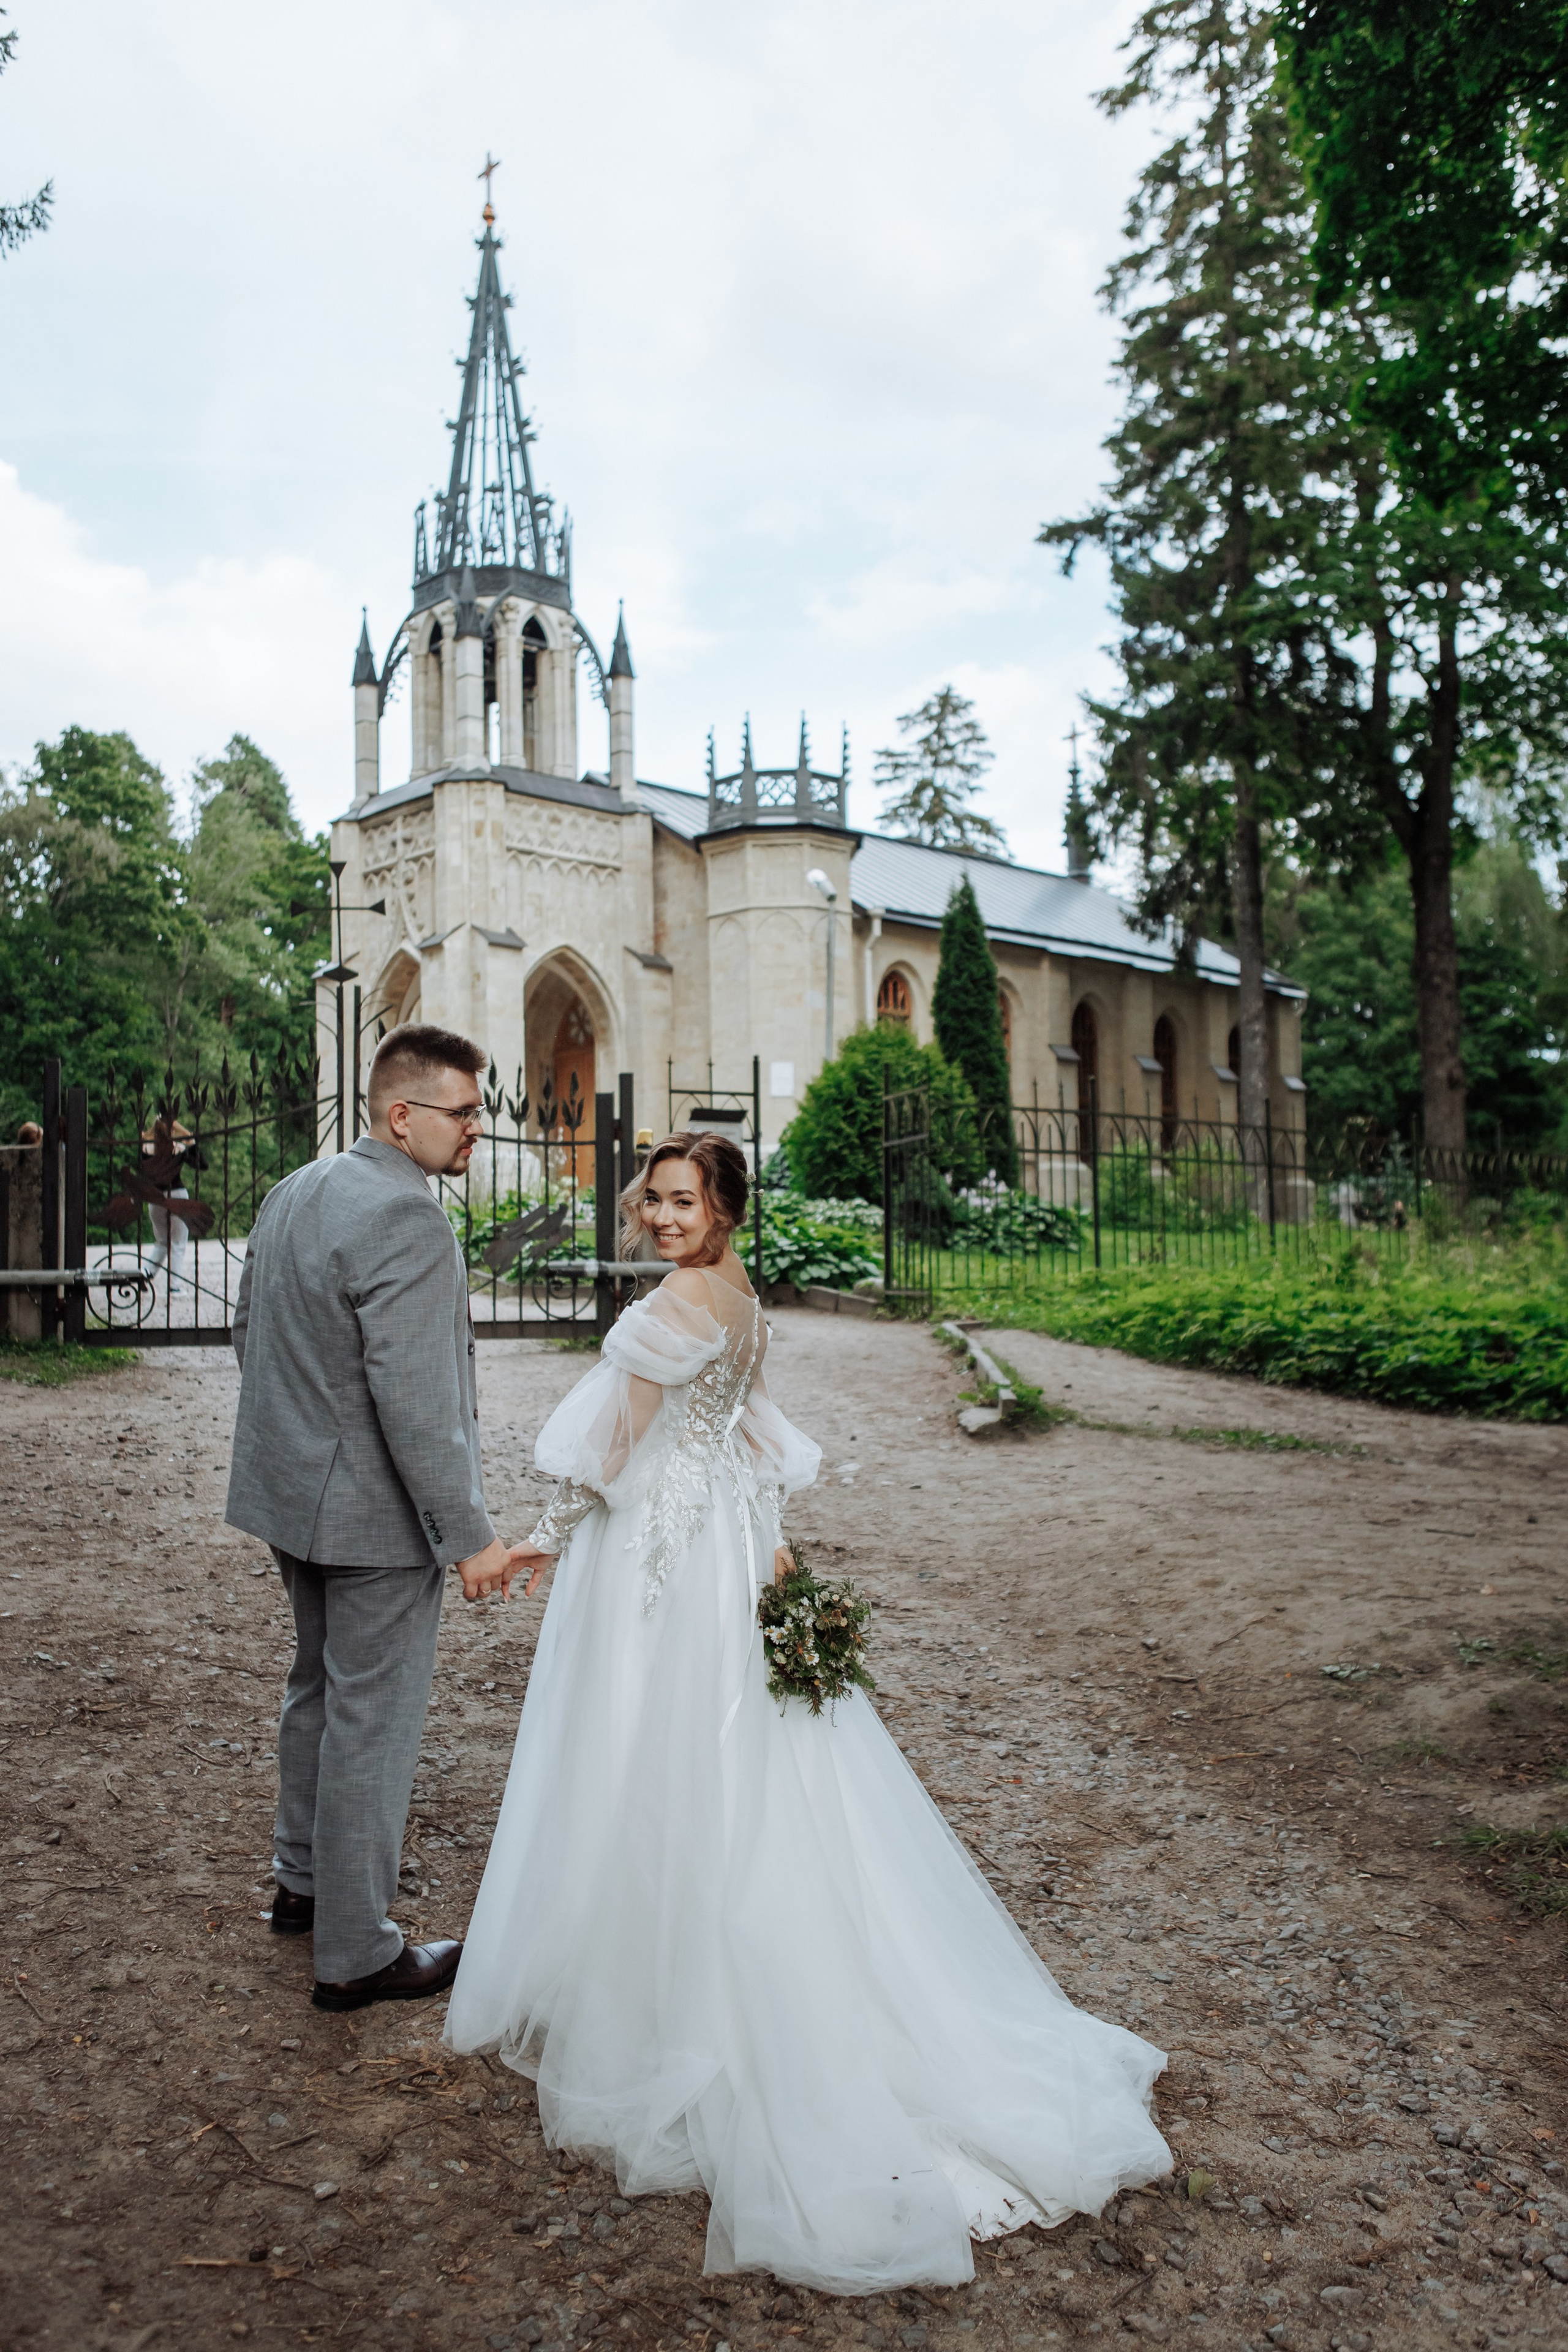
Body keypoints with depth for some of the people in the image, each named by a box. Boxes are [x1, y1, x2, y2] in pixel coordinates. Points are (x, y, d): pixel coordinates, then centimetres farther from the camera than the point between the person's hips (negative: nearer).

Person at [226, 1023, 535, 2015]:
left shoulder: (295, 1191, 6)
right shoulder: (407, 1220, -24)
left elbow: (251, 1328, 16)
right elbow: (414, 1399, -27)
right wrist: (468, 1536, -22)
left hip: (293, 1489, 10)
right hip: (372, 1508, -10)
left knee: (320, 1688, 25)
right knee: (374, 1719, 4)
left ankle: (306, 1878, 42)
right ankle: (357, 1953, 17)